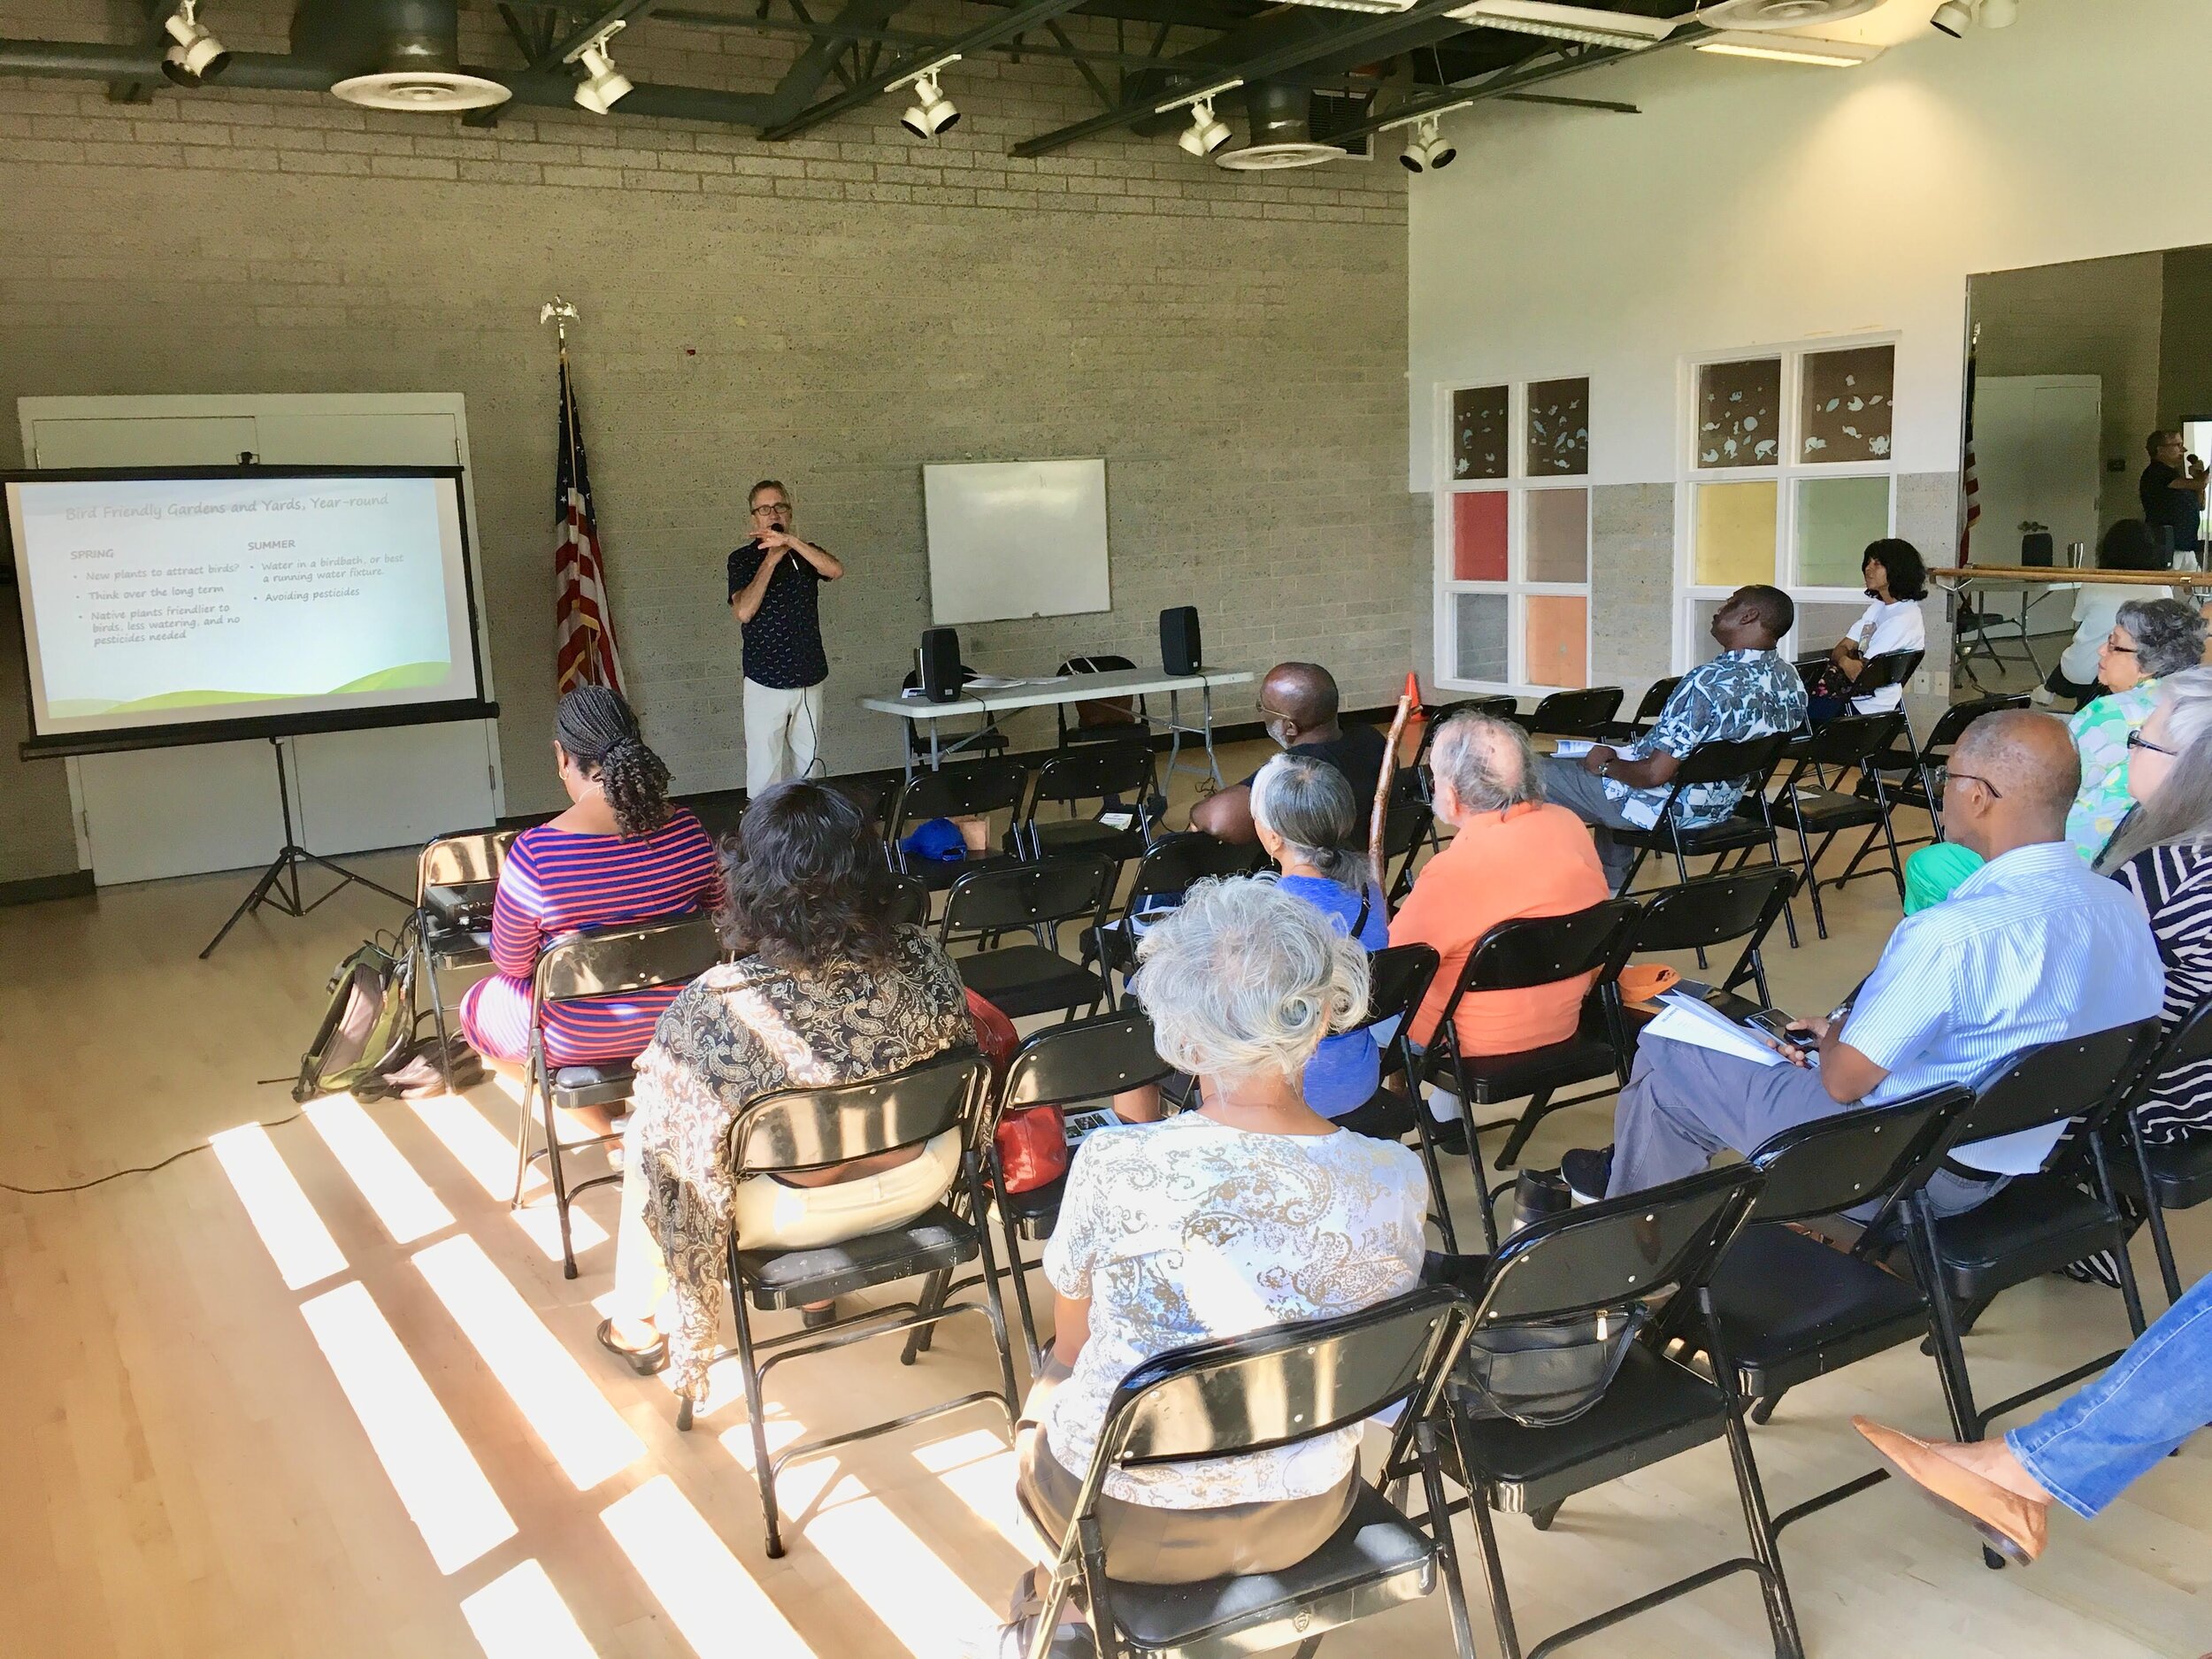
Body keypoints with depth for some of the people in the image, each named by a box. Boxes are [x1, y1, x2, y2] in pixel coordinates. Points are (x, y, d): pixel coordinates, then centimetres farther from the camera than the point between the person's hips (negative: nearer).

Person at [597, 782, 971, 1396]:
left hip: (798, 1211, -3)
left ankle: (636, 1324, 45)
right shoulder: (923, 960, -20)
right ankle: (819, 1290, 55)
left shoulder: (719, 1003, -32)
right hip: (918, 1185, 4)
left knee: (646, 1131, 24)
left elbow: (672, 1133, -19)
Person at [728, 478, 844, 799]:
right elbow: (743, 612, -15)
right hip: (765, 682, -3)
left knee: (806, 765, 9)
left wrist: (790, 540, -22)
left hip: (809, 679, 4)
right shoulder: (742, 559, 1)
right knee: (764, 770, -7)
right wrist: (772, 560, -12)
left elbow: (836, 570, -13)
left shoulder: (805, 554, 10)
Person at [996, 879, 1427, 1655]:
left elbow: (1071, 1341, -6)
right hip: (1306, 1514, 3)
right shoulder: (1397, 1181, -18)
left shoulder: (1114, 1168, -26)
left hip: (1132, 1525, -3)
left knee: (1046, 1392, 30)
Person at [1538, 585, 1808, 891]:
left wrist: (1606, 765, -9)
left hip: (1664, 808, -9)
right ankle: (1614, 889, 36)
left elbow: (1655, 774, -30)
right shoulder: (1790, 680, -3)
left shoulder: (1710, 681, -30)